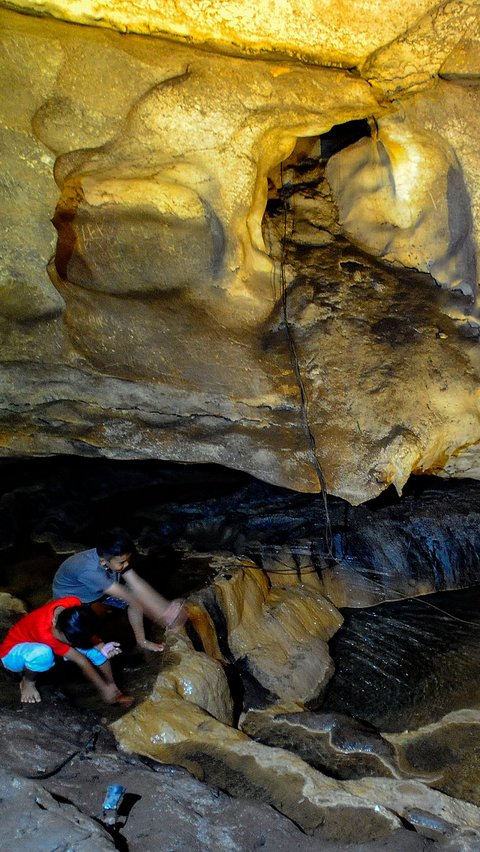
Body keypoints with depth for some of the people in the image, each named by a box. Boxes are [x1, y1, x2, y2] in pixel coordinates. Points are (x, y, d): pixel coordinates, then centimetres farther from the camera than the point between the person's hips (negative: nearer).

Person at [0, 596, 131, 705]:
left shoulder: (74, 605, -27)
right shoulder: (44, 631, -41)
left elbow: (86, 632, -8)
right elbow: (80, 659, -33)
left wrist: (101, 646, -28)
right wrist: (104, 689, -24)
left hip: (46, 644, 6)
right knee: (43, 653, -41)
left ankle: (112, 686, -9)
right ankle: (27, 682, -10)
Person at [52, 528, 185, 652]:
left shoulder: (116, 559, -24)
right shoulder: (89, 571, -43)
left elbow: (137, 584, -23)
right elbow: (124, 594, -41)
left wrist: (167, 608, -31)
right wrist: (161, 615, -38)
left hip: (98, 591, 6)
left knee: (137, 597, -10)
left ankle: (141, 640, 9)